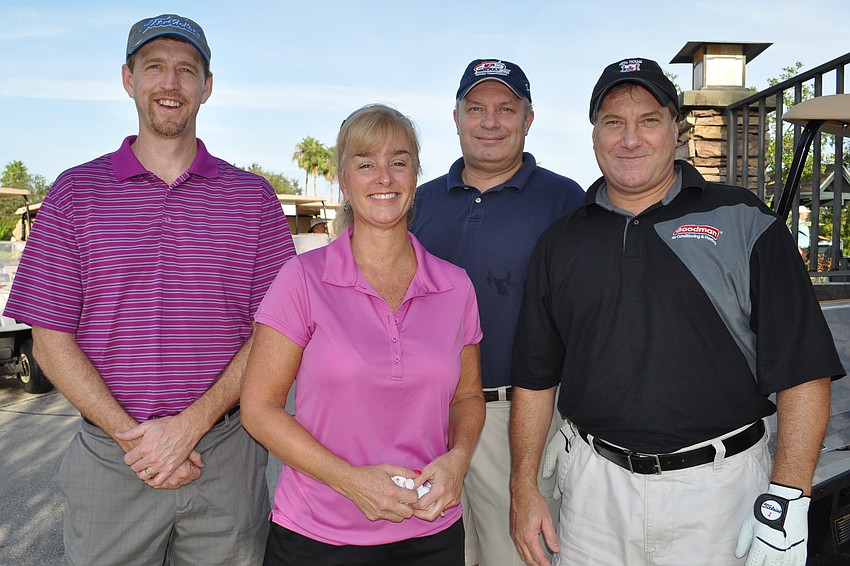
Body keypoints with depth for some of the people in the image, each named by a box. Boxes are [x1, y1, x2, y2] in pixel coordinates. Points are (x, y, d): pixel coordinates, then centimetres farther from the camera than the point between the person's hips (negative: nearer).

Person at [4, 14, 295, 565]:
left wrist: (189, 425, -12)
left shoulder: (253, 196, 2)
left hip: (226, 456, 0)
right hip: (110, 458, 0)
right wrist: (131, 437, -11)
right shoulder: (75, 191, 3)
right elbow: (51, 339, -1)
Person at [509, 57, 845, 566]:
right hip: (595, 488, 3)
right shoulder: (562, 242, 6)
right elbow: (536, 377, 8)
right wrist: (524, 488, 4)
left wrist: (786, 504, -11)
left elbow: (803, 370, -6)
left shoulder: (744, 223, -3)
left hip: (720, 488, -2)